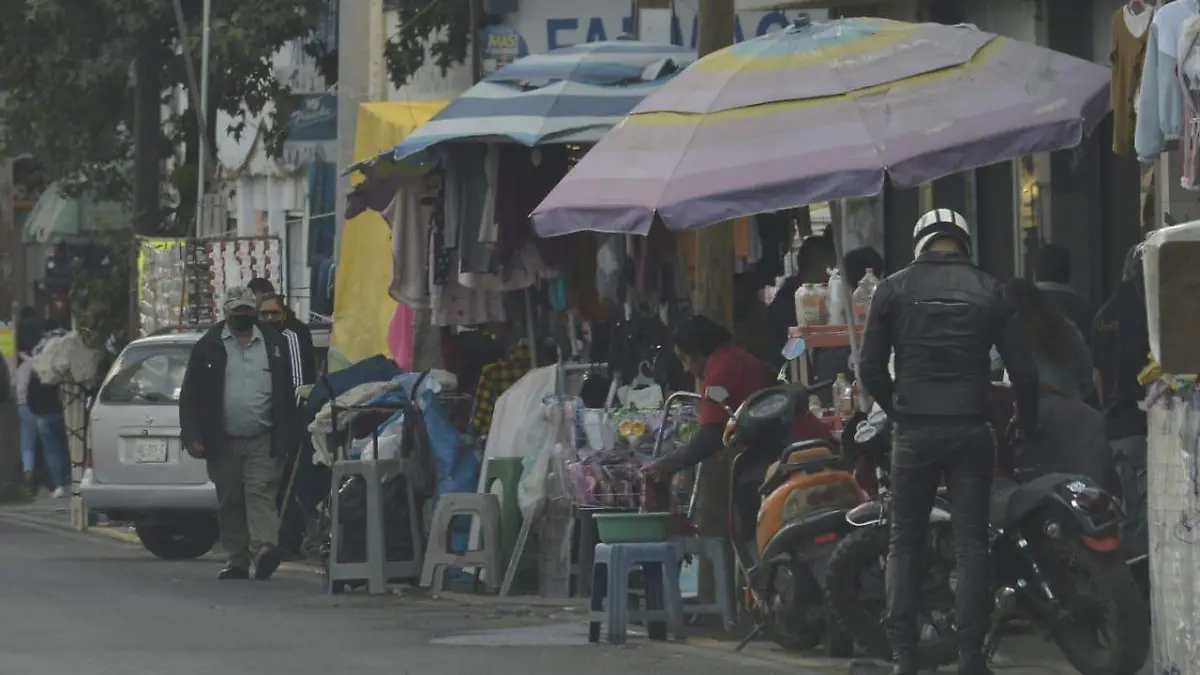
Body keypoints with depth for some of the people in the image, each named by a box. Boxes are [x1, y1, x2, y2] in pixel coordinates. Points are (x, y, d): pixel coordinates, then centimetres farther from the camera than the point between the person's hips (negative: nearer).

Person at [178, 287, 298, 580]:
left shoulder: (274, 344, 8)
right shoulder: (208, 347, 5)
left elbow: (286, 392, 8)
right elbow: (190, 395, 4)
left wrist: (286, 437, 1)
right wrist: (192, 435, -6)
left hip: (262, 441, -1)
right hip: (223, 442, 1)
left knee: (260, 493, -16)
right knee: (229, 503, 6)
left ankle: (265, 549, -27)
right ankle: (237, 561, 13)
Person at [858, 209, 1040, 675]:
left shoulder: (894, 289, 1)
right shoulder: (988, 290, 3)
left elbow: (871, 368, -1)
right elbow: (1023, 368, 1)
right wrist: (1027, 422, 16)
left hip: (914, 430, 0)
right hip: (972, 428, 0)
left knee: (905, 542, 7)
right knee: (972, 542, 4)